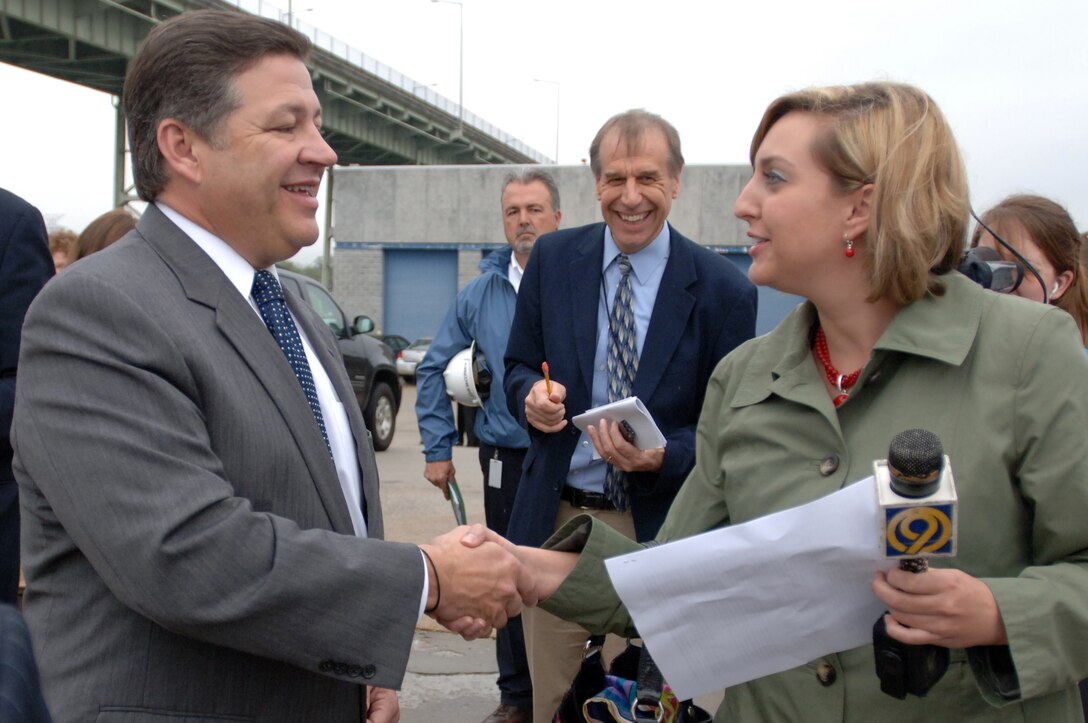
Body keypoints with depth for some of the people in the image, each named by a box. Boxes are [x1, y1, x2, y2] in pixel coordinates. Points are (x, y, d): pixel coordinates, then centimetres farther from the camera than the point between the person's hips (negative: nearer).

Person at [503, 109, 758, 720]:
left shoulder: (724, 290, -8)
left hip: (655, 529, -2)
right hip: (556, 519, 2)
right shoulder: (554, 259, 1)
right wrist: (532, 394, -14)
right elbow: (518, 366, 9)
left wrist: (662, 457, -24)